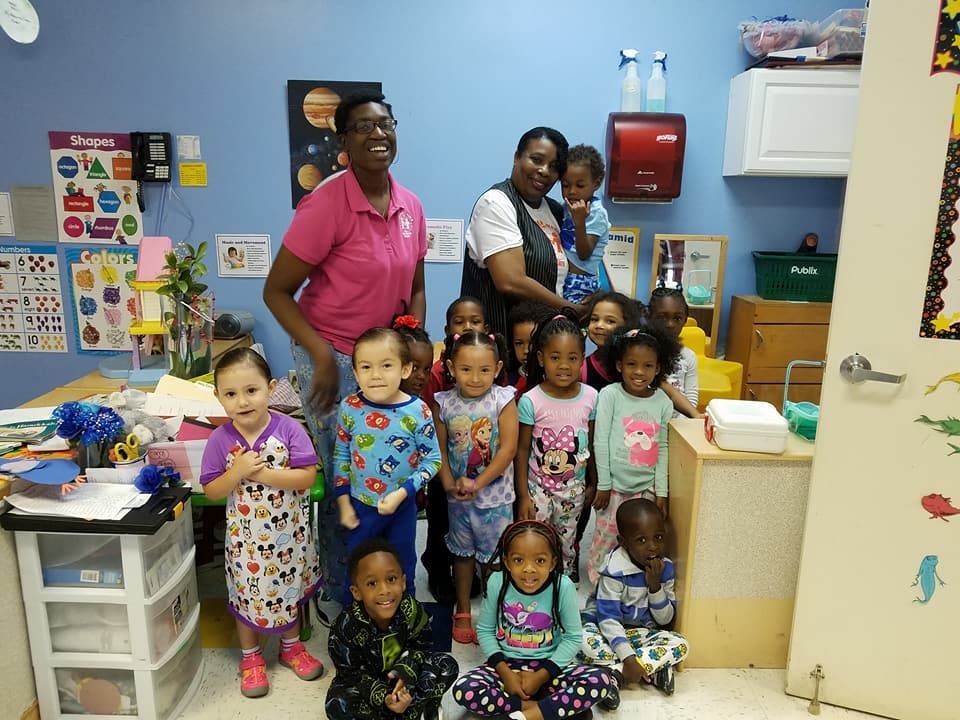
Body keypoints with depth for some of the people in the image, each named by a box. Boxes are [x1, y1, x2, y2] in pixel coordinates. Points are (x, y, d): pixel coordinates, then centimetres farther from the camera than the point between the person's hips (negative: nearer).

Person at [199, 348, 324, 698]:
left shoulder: (289, 429, -18)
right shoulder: (220, 440, -13)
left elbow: (307, 476, -21)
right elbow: (211, 491, -7)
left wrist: (260, 472, -27)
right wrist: (236, 472, -26)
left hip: (287, 533, 0)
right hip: (245, 536, 1)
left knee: (289, 589, 20)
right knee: (248, 594, 17)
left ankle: (291, 646, 44)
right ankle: (251, 657, 40)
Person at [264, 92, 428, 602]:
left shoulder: (410, 206, 2)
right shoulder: (326, 203, -17)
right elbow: (276, 292, -14)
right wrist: (322, 356, -21)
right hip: (333, 359, -6)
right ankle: (339, 592, 30)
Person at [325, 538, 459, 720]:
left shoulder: (411, 610, -21)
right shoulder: (346, 625, -27)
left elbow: (421, 646, -7)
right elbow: (352, 673, -19)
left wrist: (406, 671, -27)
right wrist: (382, 696, -32)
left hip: (400, 673, 2)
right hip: (365, 682, -1)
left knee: (448, 666, -16)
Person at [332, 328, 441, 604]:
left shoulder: (417, 411, -19)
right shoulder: (349, 407, -14)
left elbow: (432, 459, -12)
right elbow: (341, 455, -1)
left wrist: (402, 493, -20)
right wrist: (343, 501, -1)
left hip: (402, 507, 0)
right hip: (360, 506, 1)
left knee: (402, 570, 21)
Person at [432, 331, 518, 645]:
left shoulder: (503, 400, -13)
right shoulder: (444, 403, -6)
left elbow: (508, 448, -16)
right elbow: (440, 448, 0)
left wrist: (477, 483, -19)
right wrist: (449, 484, -13)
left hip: (494, 495, -2)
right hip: (457, 496, 3)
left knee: (493, 557, 9)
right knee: (462, 552, 18)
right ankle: (463, 611, 36)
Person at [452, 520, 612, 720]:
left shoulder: (563, 587, -19)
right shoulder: (497, 583, -16)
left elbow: (573, 637, -9)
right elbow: (485, 630, -3)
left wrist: (540, 676, -15)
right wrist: (504, 672, -14)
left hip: (549, 666, -1)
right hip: (507, 664, 1)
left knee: (601, 681, -25)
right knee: (463, 690, -26)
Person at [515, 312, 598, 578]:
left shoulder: (591, 397, -10)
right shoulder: (530, 401, -18)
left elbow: (592, 443, 2)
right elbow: (522, 450, -10)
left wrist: (593, 482, 9)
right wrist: (523, 495, -8)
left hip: (574, 486, 3)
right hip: (539, 486, -2)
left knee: (567, 540, 21)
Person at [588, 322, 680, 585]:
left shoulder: (664, 402, -2)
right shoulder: (610, 395, -10)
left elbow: (663, 448, 2)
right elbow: (601, 441, -9)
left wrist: (662, 492, 2)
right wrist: (603, 485, -8)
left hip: (647, 486, 3)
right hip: (615, 484, -3)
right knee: (606, 537, 8)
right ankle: (597, 586, 26)